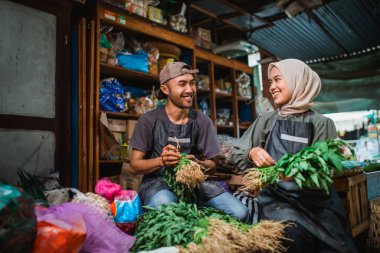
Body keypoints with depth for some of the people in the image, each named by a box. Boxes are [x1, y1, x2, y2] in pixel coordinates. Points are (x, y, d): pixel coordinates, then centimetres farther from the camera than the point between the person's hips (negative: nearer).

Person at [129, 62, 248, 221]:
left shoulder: (202, 121, 4)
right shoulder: (149, 120, -5)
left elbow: (212, 163, 5)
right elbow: (135, 165, -4)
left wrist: (197, 163, -20)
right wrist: (161, 161, -24)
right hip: (158, 180, -3)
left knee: (240, 212, -17)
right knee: (165, 205, -40)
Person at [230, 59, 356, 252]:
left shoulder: (321, 123, 3)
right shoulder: (266, 120, 9)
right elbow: (236, 154, 9)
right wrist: (252, 152, -13)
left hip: (317, 203, 1)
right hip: (276, 199, 0)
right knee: (288, 235, -25)